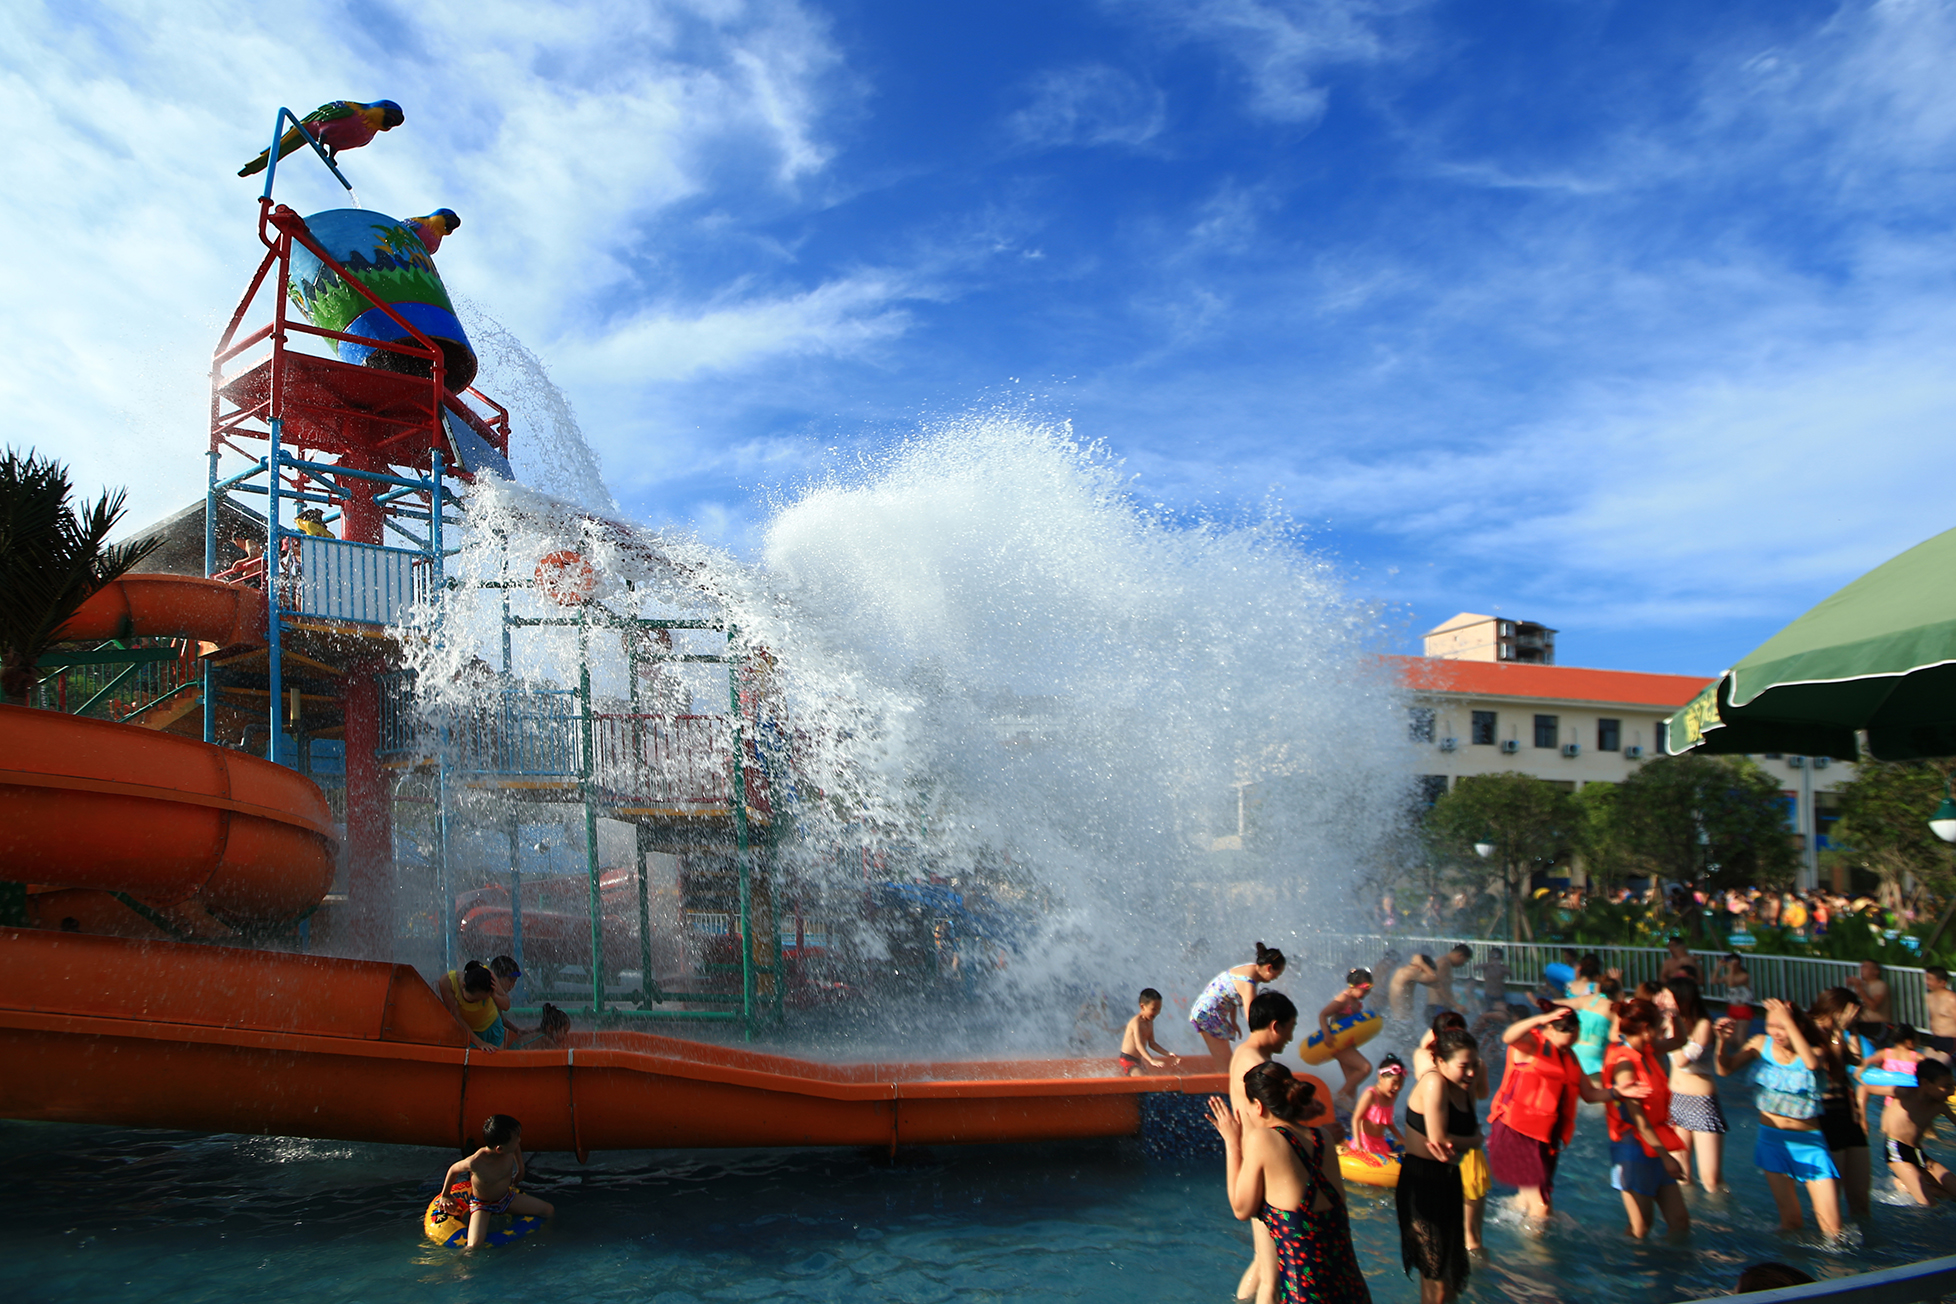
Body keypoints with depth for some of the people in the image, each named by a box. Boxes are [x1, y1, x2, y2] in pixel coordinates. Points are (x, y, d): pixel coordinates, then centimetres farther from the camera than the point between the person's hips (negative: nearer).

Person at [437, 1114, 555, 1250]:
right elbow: (453, 1170, -13)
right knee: (474, 1246, -30)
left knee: (549, 1210, -3)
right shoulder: (475, 1162, -36)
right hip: (482, 1204, -5)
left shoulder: (513, 1148, -23)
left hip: (507, 1197, 5)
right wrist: (445, 1196, 3)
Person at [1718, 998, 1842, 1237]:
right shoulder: (1762, 1044, -2)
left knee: (1832, 1227, 0)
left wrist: (1789, 1022, -36)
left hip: (1809, 1141, -1)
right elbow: (1726, 1068, -6)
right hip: (1772, 1138, 2)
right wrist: (1724, 1042, -23)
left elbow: (1811, 1063, -35)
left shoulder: (1816, 1052, -10)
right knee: (1790, 1220, 3)